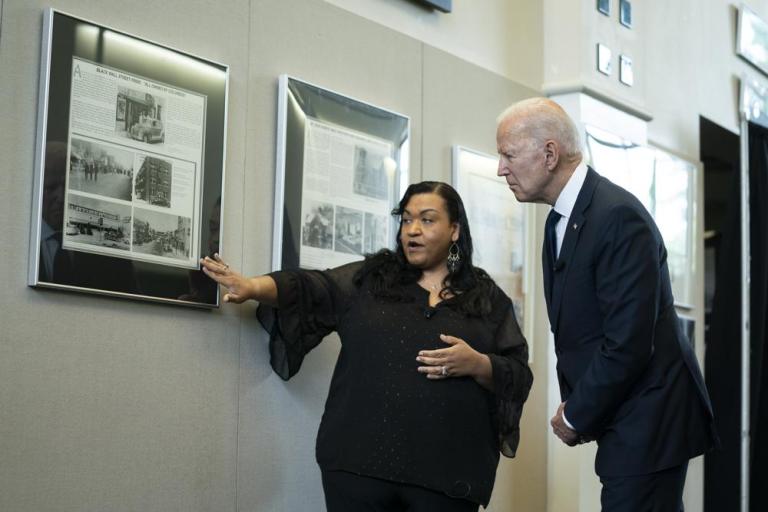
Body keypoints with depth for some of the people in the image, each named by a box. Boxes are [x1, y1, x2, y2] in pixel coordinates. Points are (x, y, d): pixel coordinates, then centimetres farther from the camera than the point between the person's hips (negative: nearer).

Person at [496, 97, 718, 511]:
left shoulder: (619, 217, -19)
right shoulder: (561, 220, 11)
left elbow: (627, 343, -22)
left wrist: (575, 418, -11)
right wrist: (572, 403, 3)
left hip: (647, 419, -9)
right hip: (621, 419, 9)